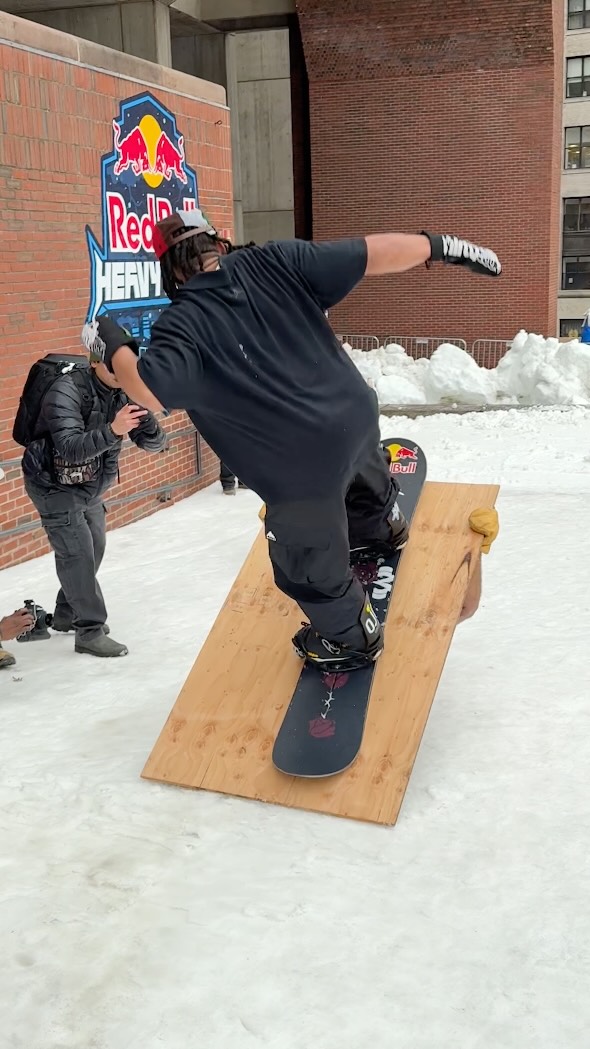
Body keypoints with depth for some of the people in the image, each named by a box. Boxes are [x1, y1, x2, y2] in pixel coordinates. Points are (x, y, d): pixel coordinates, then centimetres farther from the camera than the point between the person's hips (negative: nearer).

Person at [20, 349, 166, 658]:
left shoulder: (122, 396, -9)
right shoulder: (66, 390, -28)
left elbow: (154, 444, -11)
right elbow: (70, 448, -39)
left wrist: (145, 418, -33)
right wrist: (111, 432, -53)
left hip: (89, 487, 8)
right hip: (55, 486, -8)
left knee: (94, 549, 17)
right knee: (78, 555, -10)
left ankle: (67, 615, 36)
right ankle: (90, 632, 0)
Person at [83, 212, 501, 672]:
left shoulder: (182, 324, -16)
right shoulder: (275, 263, -5)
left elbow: (151, 392, -27)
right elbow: (371, 253, -7)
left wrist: (112, 345, -9)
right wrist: (439, 246, 3)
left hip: (302, 470, -5)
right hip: (357, 415, 5)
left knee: (309, 566, 22)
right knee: (364, 476, 41)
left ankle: (353, 639, 46)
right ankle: (385, 528, 72)